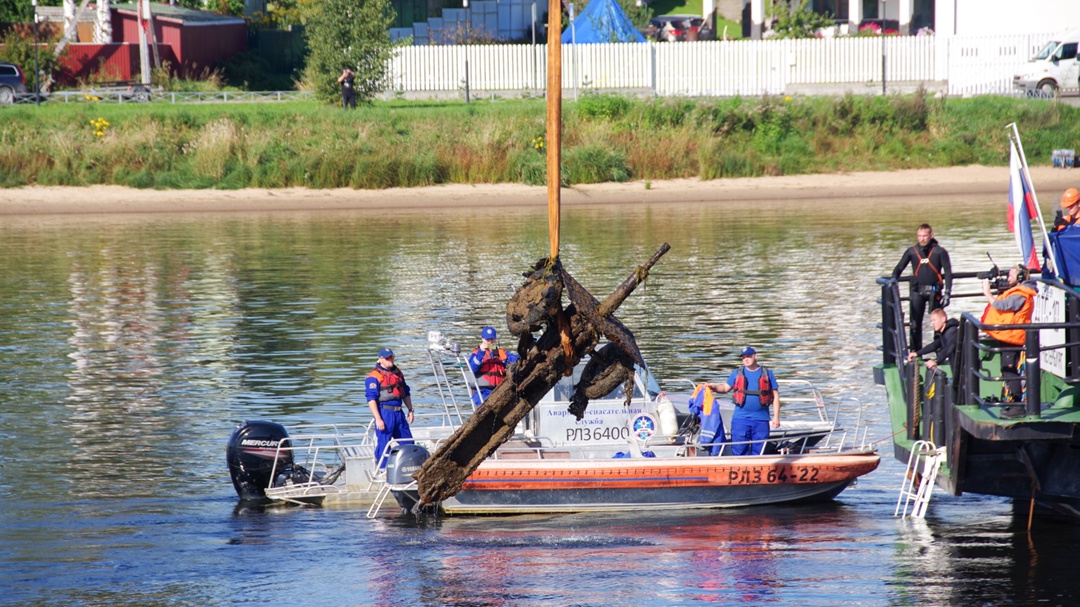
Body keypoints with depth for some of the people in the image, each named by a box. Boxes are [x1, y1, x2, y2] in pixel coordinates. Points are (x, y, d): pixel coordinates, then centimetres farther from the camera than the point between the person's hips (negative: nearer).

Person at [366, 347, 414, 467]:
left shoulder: (398, 373, 14)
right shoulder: (374, 376, -10)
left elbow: (406, 393, 24)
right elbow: (371, 399, -15)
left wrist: (410, 410, 18)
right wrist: (378, 419, -20)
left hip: (398, 412, 7)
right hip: (384, 413, -7)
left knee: (408, 443, 11)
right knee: (383, 444, -3)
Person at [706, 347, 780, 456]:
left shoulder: (767, 374, 7)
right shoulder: (737, 373, 10)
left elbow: (775, 396, 9)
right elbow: (725, 388, 14)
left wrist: (776, 417, 3)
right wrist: (714, 387, -7)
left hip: (761, 419, 0)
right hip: (741, 418, 0)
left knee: (759, 452, 4)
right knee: (739, 451, -2)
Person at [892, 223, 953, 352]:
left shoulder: (940, 252, -1)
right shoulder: (912, 252, 4)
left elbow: (948, 272, -1)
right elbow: (899, 268, 8)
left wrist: (947, 293, -9)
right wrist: (893, 281, -11)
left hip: (934, 291, -1)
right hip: (917, 291, 1)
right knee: (915, 323, -4)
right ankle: (915, 351, 2)